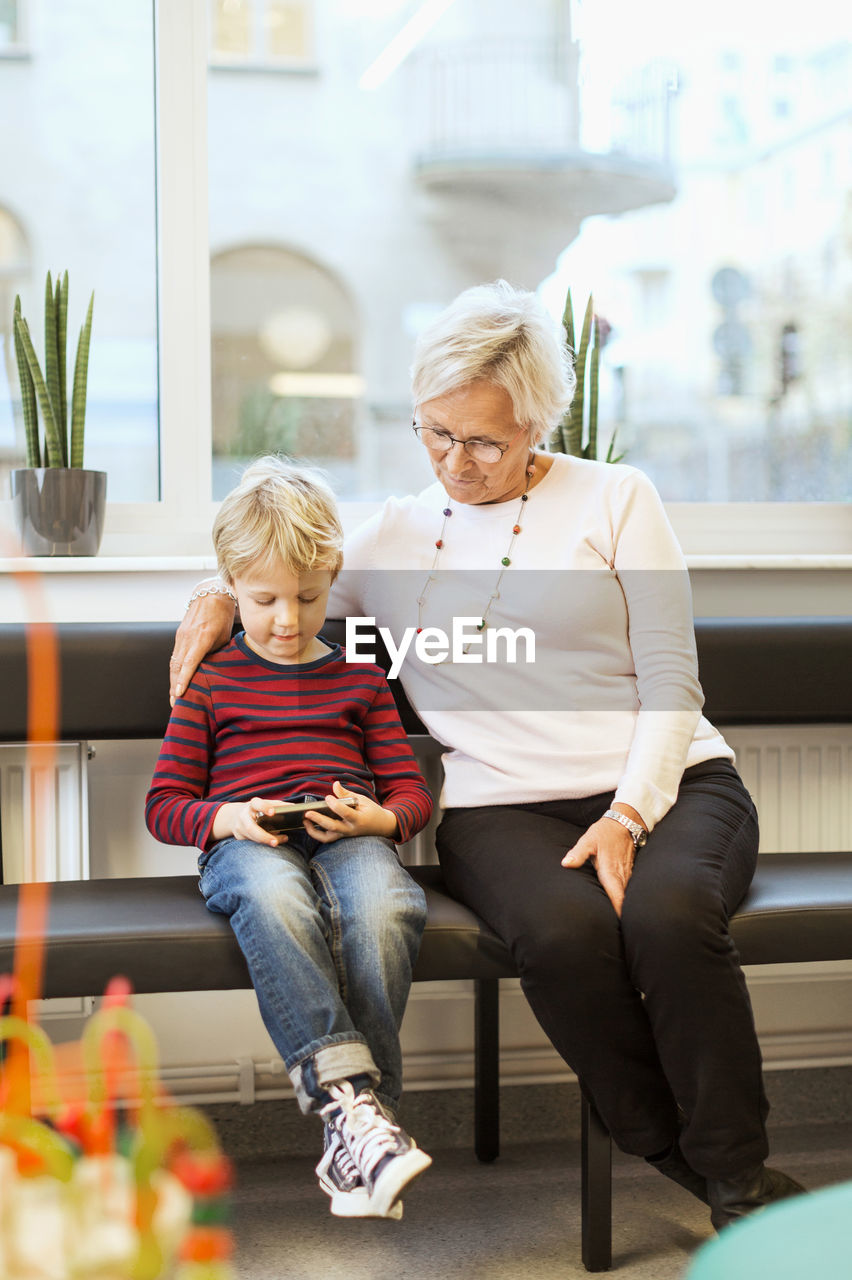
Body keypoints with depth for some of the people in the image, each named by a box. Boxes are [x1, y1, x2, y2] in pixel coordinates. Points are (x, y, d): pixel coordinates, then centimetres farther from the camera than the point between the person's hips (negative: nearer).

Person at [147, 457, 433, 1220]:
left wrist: (378, 819, -6)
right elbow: (164, 805, 14)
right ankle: (348, 1095, -46)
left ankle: (358, 1123, -33)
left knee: (386, 906, -37)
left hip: (349, 835, 1)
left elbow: (412, 791, 18)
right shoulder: (211, 678, 18)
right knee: (274, 898, -41)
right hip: (245, 841, -1)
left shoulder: (358, 675, 22)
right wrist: (231, 817, -8)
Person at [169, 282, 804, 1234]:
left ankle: (738, 1178, -15)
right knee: (563, 930, -34)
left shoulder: (615, 499, 9)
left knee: (668, 913, -35)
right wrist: (221, 598, 8)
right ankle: (668, 1152, -11)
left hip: (664, 784, -1)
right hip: (499, 807, 1)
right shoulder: (395, 533, 17)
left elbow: (670, 680, 3)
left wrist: (627, 816, -12)